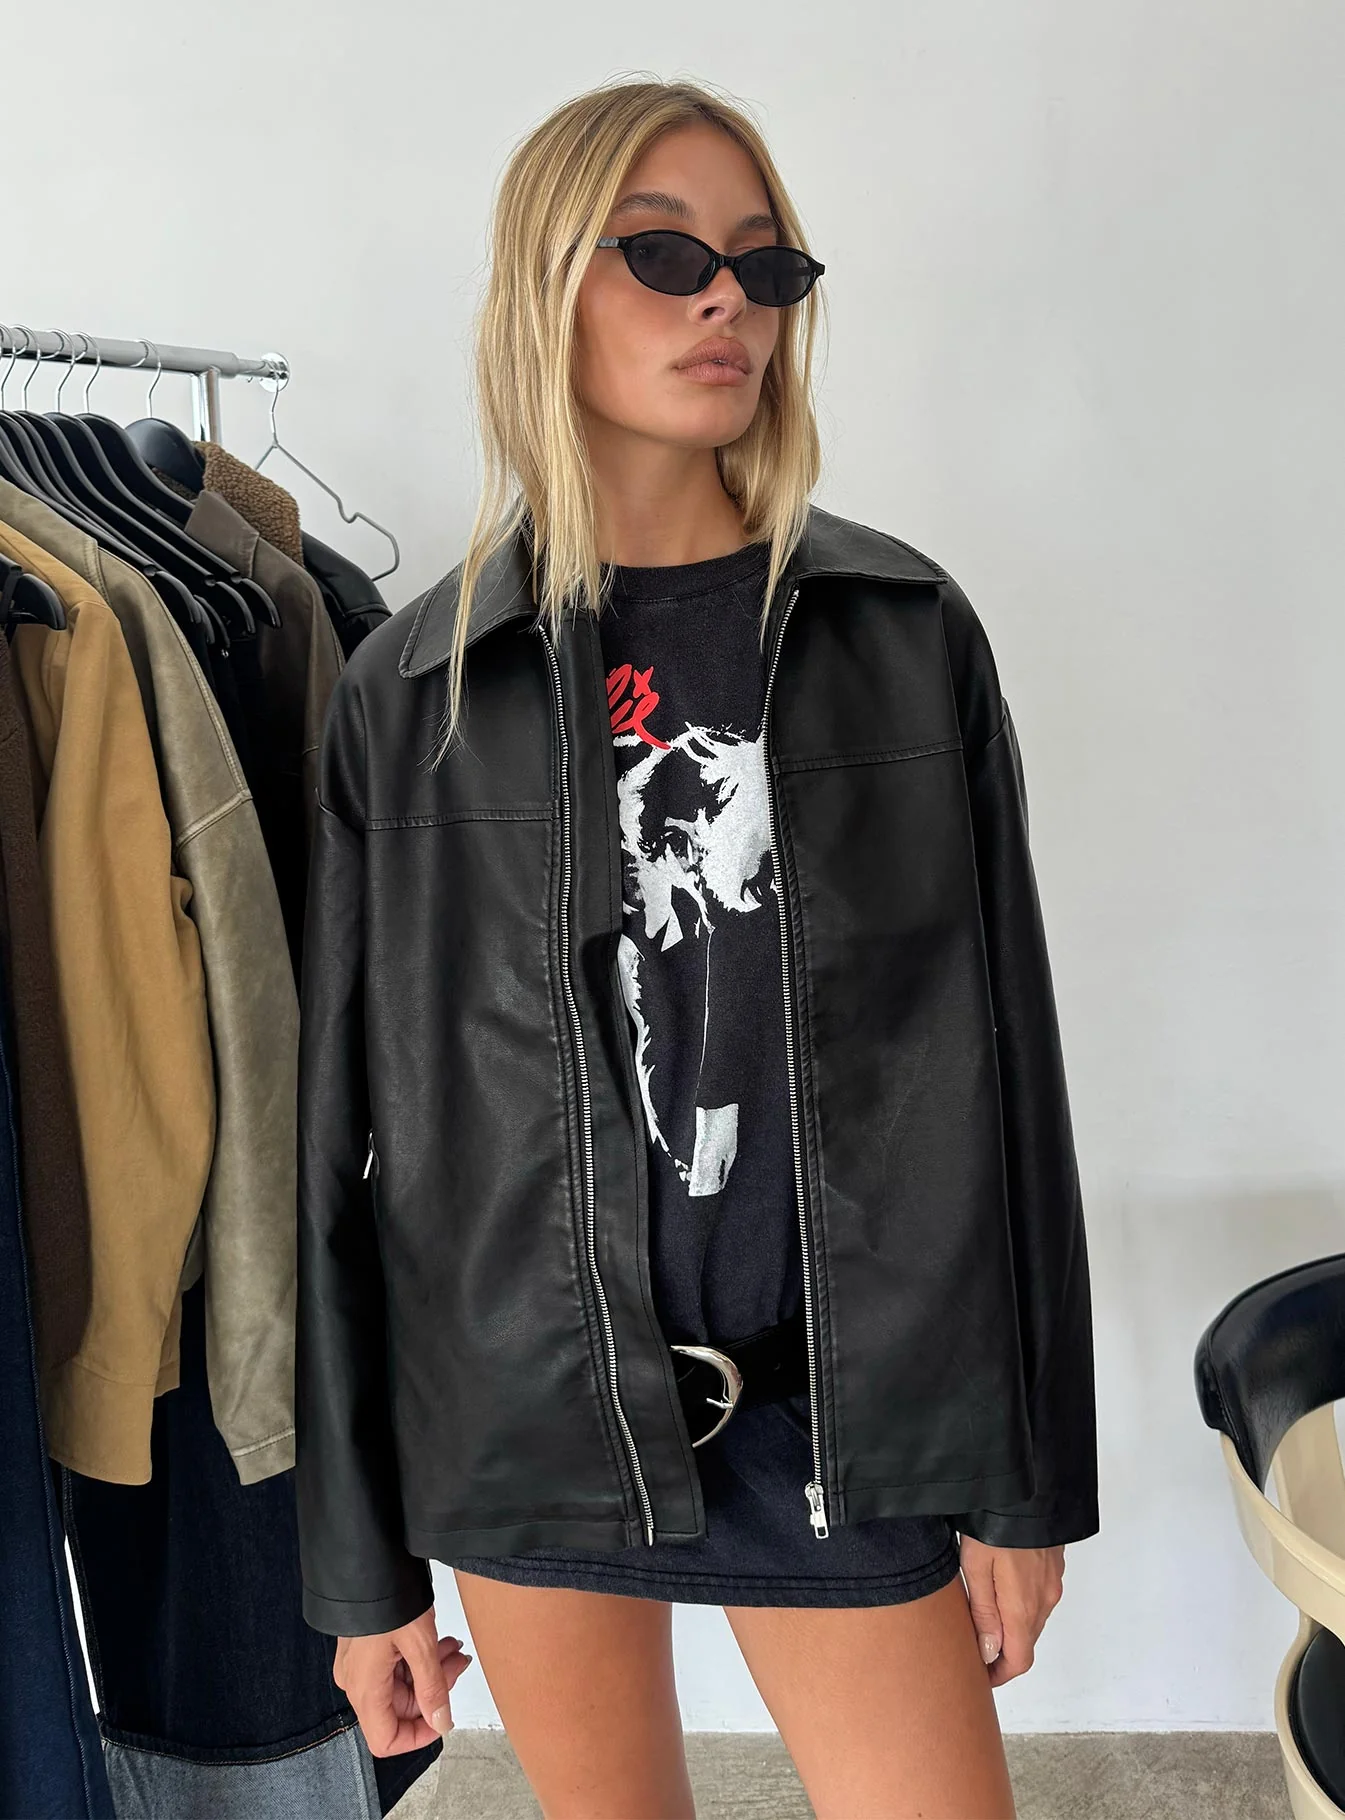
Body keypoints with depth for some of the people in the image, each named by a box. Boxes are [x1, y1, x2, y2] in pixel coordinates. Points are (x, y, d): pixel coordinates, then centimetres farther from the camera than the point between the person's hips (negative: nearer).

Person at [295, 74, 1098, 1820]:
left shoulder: (906, 634, 0)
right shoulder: (415, 689, -2)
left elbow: (1003, 1057, 1)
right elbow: (351, 1126, 0)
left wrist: (1030, 1471, 1)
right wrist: (361, 1557, 3)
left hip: (844, 1411, 0)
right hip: (530, 1411, 0)